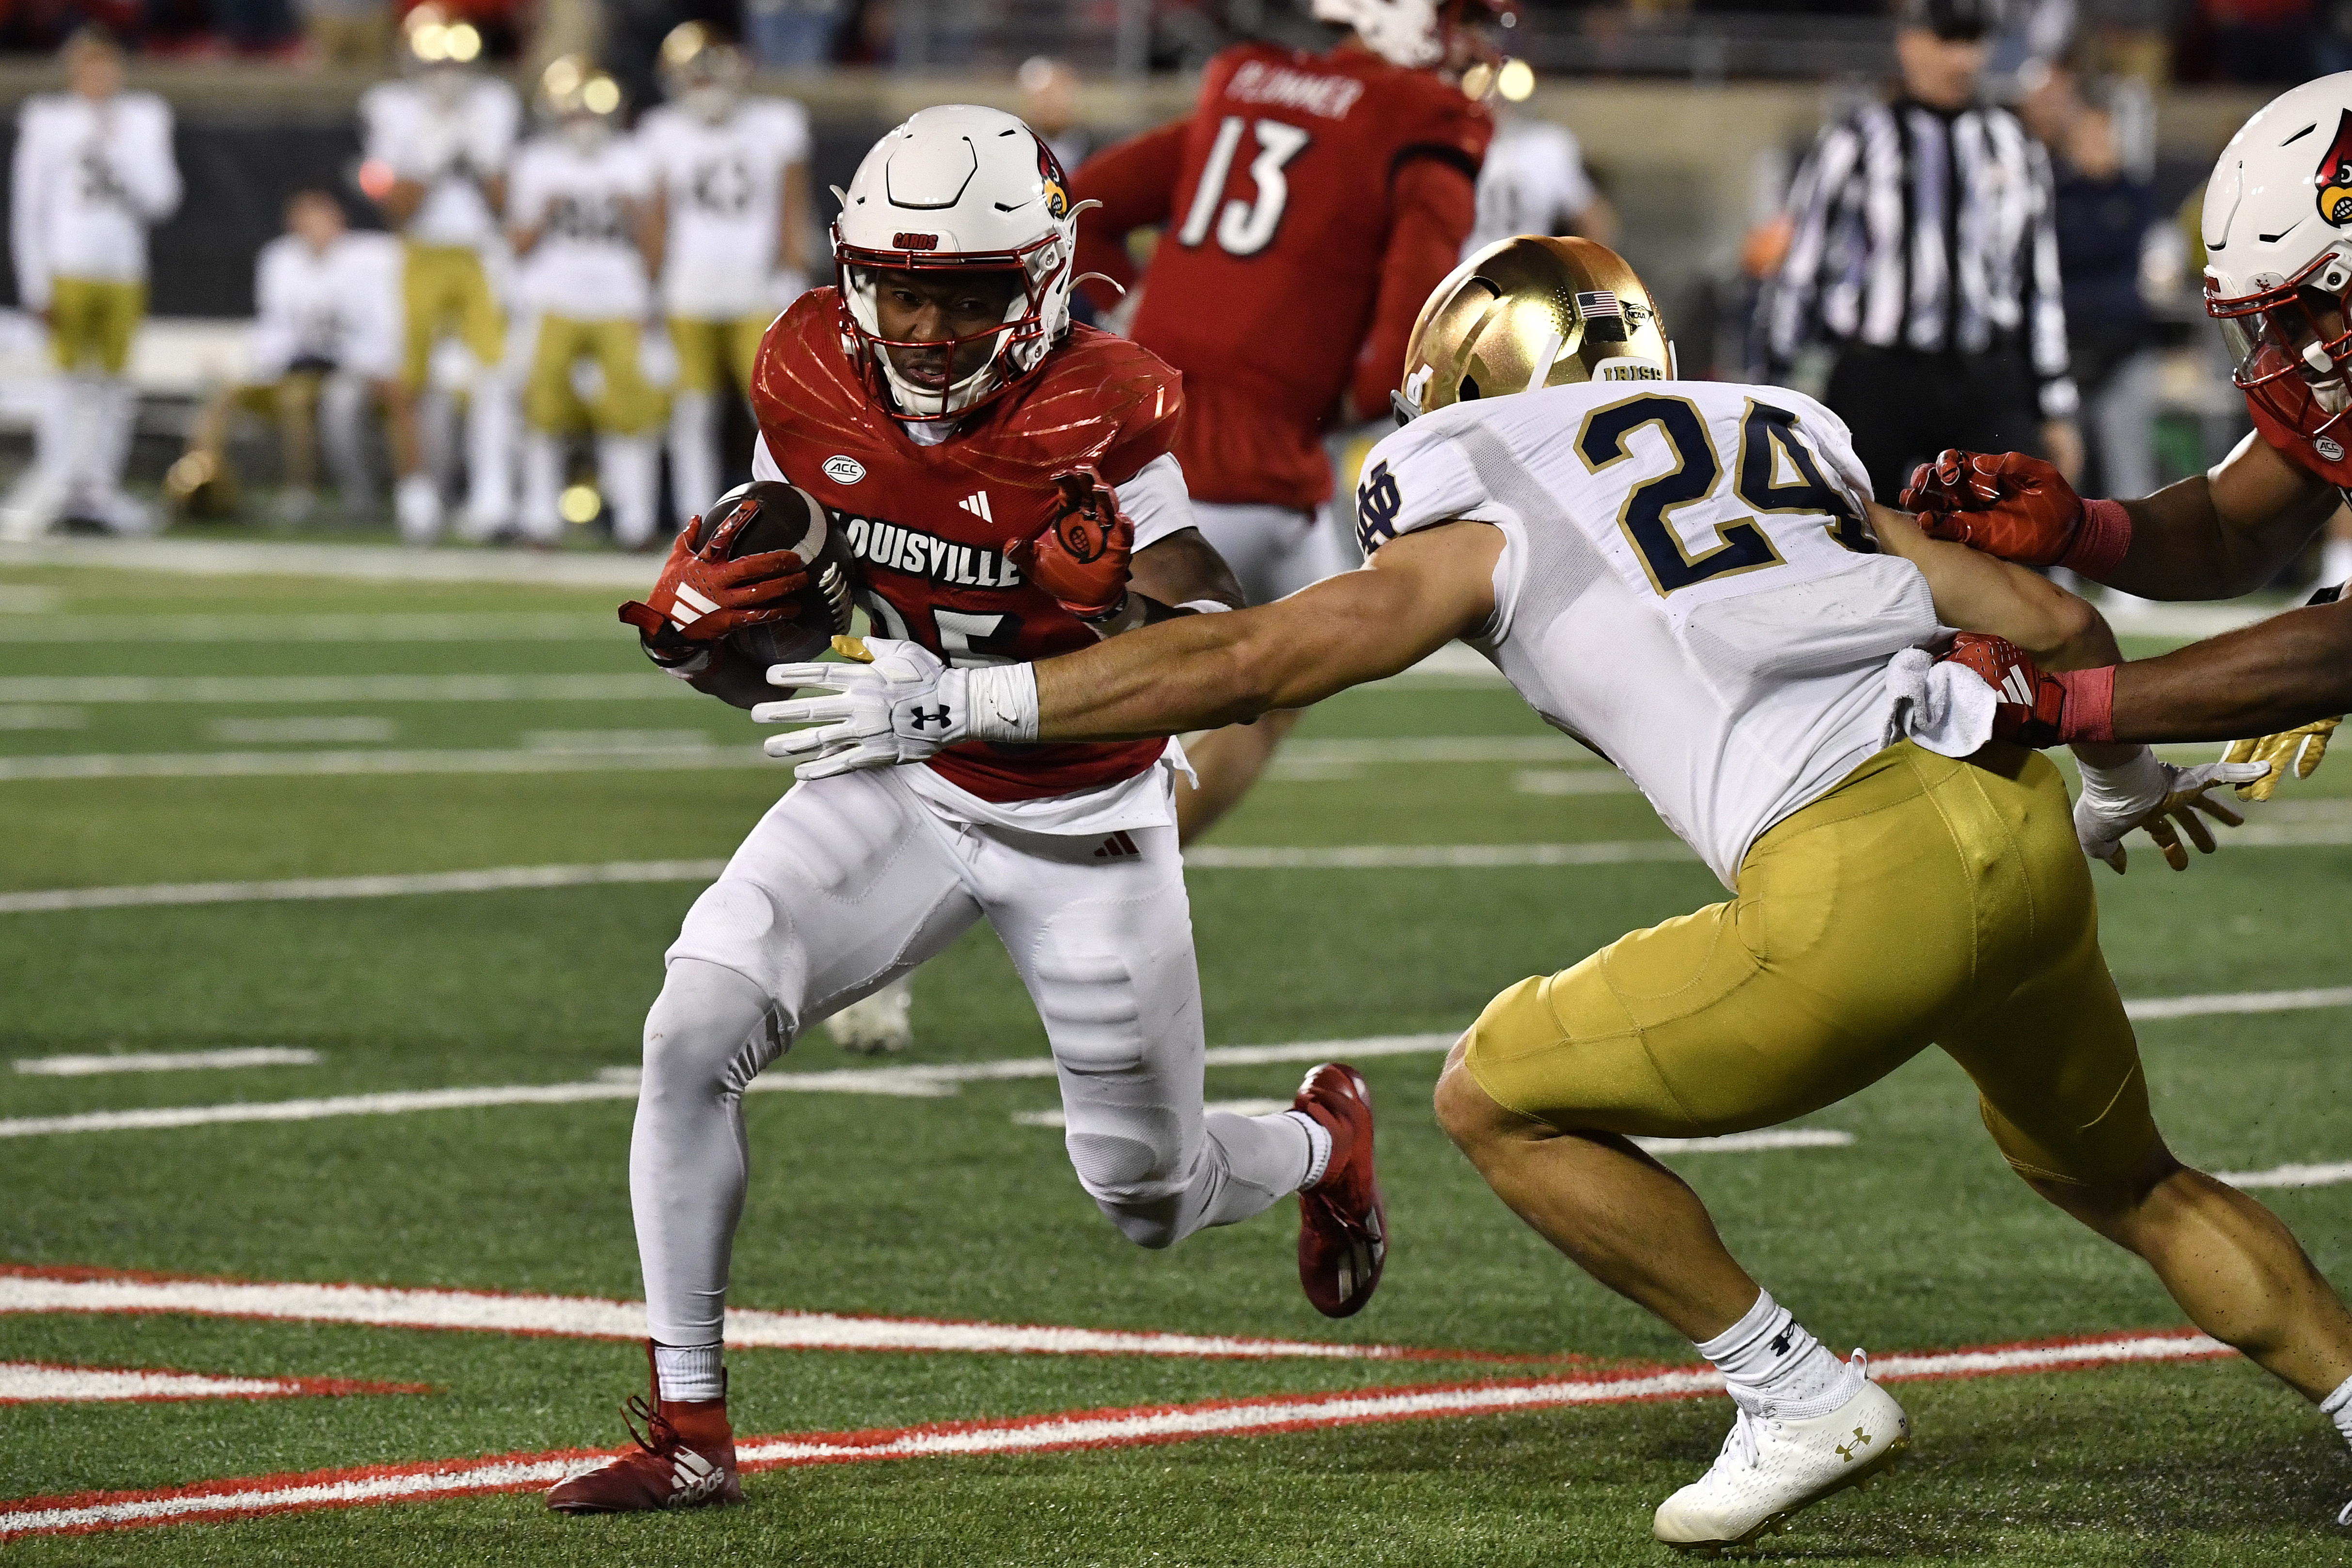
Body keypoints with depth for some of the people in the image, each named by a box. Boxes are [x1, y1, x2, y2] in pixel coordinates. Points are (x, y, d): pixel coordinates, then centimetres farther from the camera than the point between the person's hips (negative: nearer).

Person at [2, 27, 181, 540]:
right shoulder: (47, 122, 3)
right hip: (68, 266, -3)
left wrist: (114, 148, -6)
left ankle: (99, 484, 10)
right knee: (68, 375, -6)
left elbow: (160, 199, 0)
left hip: (123, 272, 3)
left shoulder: (141, 122, 9)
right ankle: (56, 480, -3)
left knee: (114, 381, 4)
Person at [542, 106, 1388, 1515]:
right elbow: (774, 674, 1)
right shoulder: (816, 391, -12)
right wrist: (698, 630, -21)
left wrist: (1122, 604, -43)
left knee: (1151, 1200, 10)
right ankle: (691, 1434, -10)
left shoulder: (1094, 419, -23)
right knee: (694, 1037, -21)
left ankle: (1326, 1141, 49)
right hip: (901, 786, 3)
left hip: (1086, 828, -3)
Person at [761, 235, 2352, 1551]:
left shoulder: (1491, 517, 13)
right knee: (2124, 1178, 31)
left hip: (1859, 893, -7)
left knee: (1501, 1099, 12)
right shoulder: (1780, 441, 28)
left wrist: (965, 702, 17)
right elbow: (2057, 624, 27)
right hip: (2023, 832, 7)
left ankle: (1800, 1394, 13)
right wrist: (2120, 775, 47)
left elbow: (1244, 661, 11)